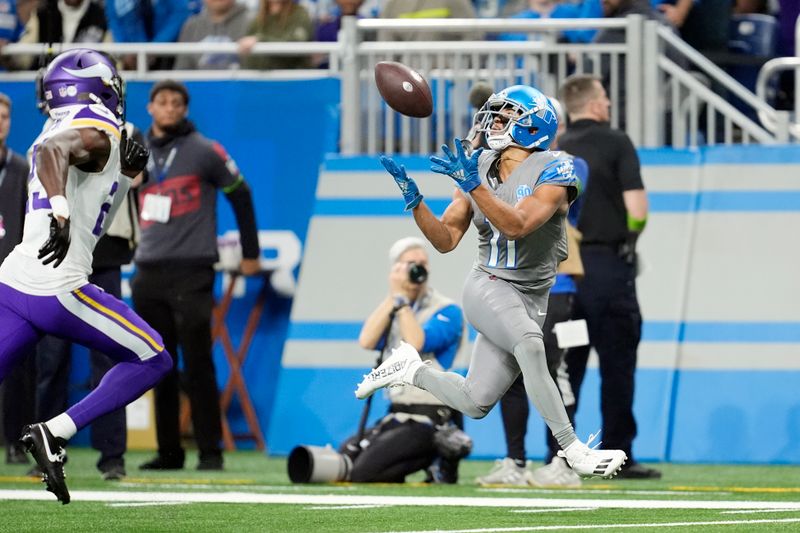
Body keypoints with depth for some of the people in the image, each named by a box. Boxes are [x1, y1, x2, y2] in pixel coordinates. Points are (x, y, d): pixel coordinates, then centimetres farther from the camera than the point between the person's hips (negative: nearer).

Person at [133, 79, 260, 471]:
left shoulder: (204, 151, -2)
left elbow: (241, 196, 4)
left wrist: (251, 254, 7)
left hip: (191, 273, -5)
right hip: (148, 274, 5)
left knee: (198, 365, -8)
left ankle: (210, 451, -5)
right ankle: (169, 452, 12)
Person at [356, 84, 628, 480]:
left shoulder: (553, 170, -8)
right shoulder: (479, 167, 5)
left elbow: (517, 225, -23)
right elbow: (446, 240, 5)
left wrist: (472, 184, -31)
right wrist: (412, 198, -9)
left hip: (531, 298, 0)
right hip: (487, 288, 0)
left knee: (475, 404, 1)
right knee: (529, 343, -33)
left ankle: (410, 369, 29)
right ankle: (573, 450, -33)